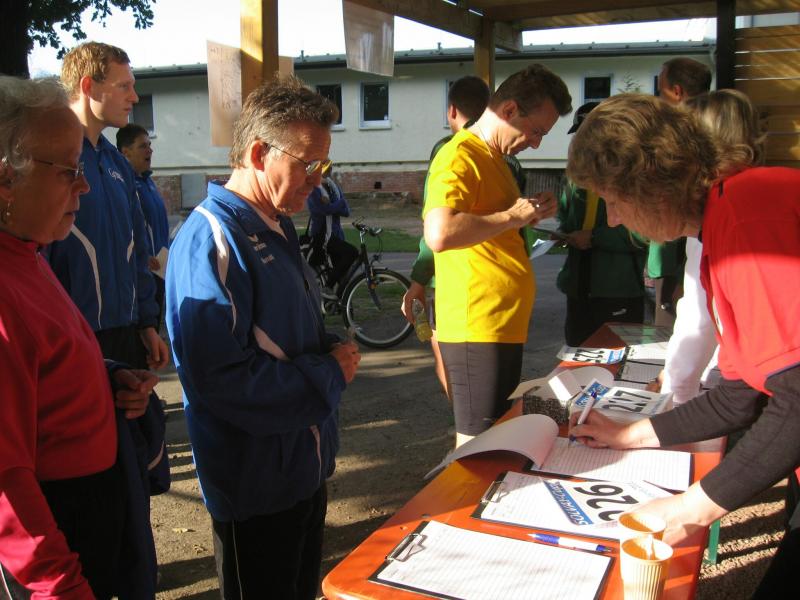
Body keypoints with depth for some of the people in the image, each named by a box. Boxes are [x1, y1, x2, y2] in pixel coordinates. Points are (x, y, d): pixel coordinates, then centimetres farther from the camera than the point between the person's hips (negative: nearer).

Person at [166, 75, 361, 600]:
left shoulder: (277, 227, 9)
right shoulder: (212, 237, -23)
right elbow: (220, 376, -30)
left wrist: (332, 347, -2)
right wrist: (329, 374, -19)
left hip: (305, 460, 9)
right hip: (256, 480, -9)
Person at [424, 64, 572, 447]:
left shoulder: (493, 157, 18)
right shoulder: (460, 156, -14)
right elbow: (439, 234, -30)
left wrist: (530, 215, 10)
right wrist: (512, 216, -19)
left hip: (503, 325, 10)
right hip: (477, 329, -10)